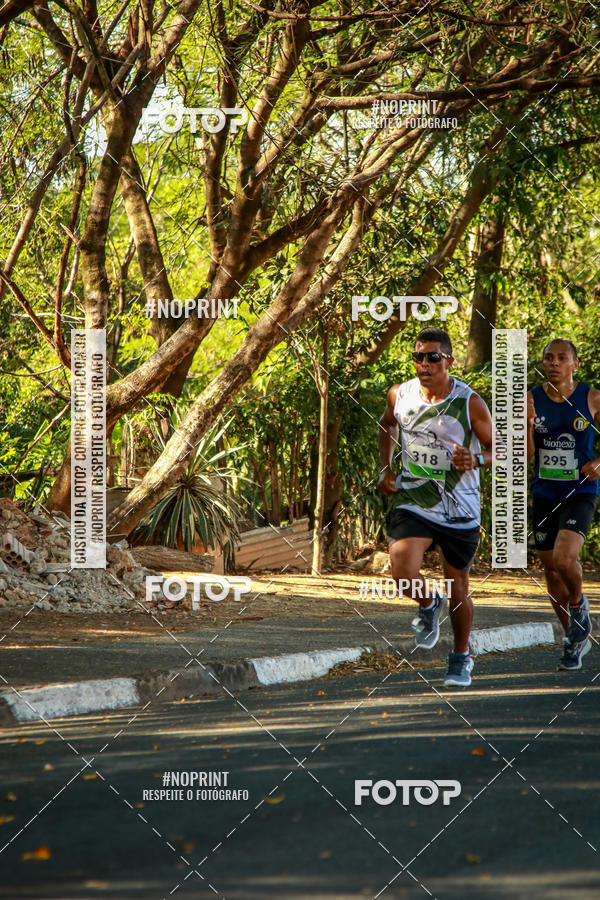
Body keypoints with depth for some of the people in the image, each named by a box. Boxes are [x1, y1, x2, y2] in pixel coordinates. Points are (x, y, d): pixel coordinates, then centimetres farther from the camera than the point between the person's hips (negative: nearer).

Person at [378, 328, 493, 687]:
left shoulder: (469, 403, -12)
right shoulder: (400, 395, -3)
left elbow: (498, 450, -3)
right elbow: (387, 426, 20)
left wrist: (475, 460, -25)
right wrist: (386, 468, 8)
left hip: (460, 508, -1)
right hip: (413, 500, 1)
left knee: (458, 587, 9)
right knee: (404, 571, -22)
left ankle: (461, 657, 33)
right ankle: (429, 606, 14)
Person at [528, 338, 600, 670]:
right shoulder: (531, 400, -1)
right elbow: (525, 456, -5)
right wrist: (527, 425, -23)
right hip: (544, 494, 4)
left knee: (564, 558, -24)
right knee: (550, 568, 11)